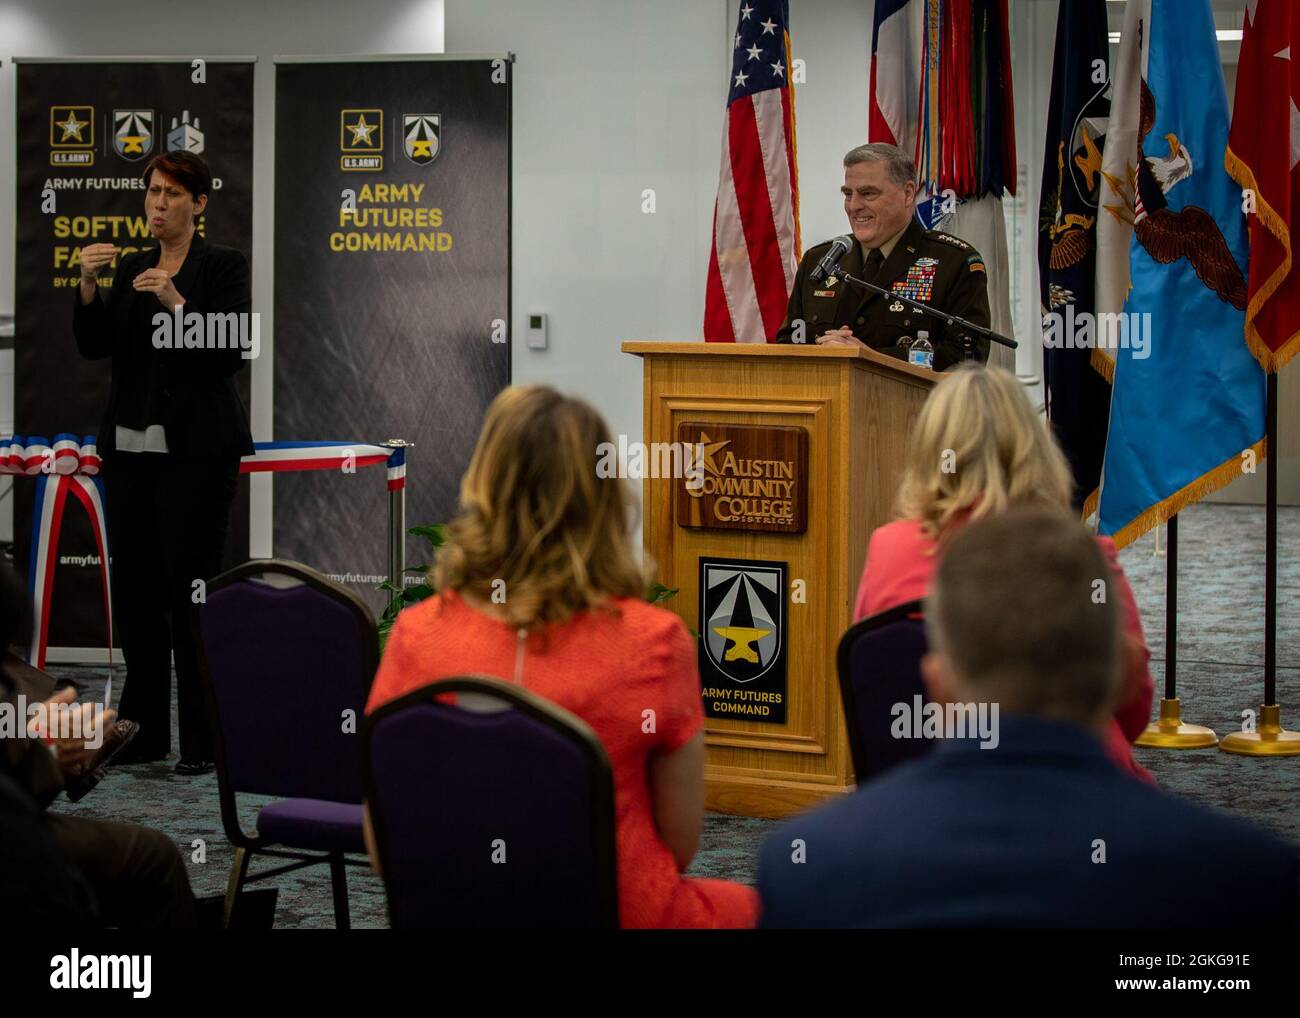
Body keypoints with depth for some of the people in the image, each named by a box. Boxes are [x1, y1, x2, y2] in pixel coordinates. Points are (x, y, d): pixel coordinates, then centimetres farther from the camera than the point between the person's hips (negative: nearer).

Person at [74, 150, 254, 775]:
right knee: (133, 587, 7)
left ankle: (203, 740, -3)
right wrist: (88, 285, -10)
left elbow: (230, 353, -12)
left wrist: (176, 302, -22)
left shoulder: (223, 266, -2)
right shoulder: (130, 269, 14)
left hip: (196, 450, -6)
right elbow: (94, 346, 5)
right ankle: (144, 731, 16)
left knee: (190, 587, -7)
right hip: (131, 447, 6)